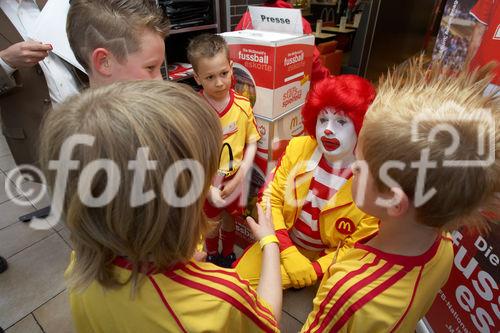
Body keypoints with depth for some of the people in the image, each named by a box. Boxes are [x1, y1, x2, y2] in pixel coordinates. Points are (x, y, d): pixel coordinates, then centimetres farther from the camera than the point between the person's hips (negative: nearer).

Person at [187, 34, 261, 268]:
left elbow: (251, 143, -4)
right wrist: (208, 189, -20)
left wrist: (240, 176, -13)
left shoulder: (243, 105, -14)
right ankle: (212, 257, 52)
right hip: (206, 183, -2)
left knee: (230, 218, 25)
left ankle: (228, 254, 54)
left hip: (234, 180, 2)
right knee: (211, 222, 21)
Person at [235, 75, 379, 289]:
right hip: (283, 243, 3)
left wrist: (311, 272, -22)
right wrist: (289, 254, -19)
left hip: (327, 258, -2)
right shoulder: (298, 148, -14)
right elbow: (271, 199, -10)